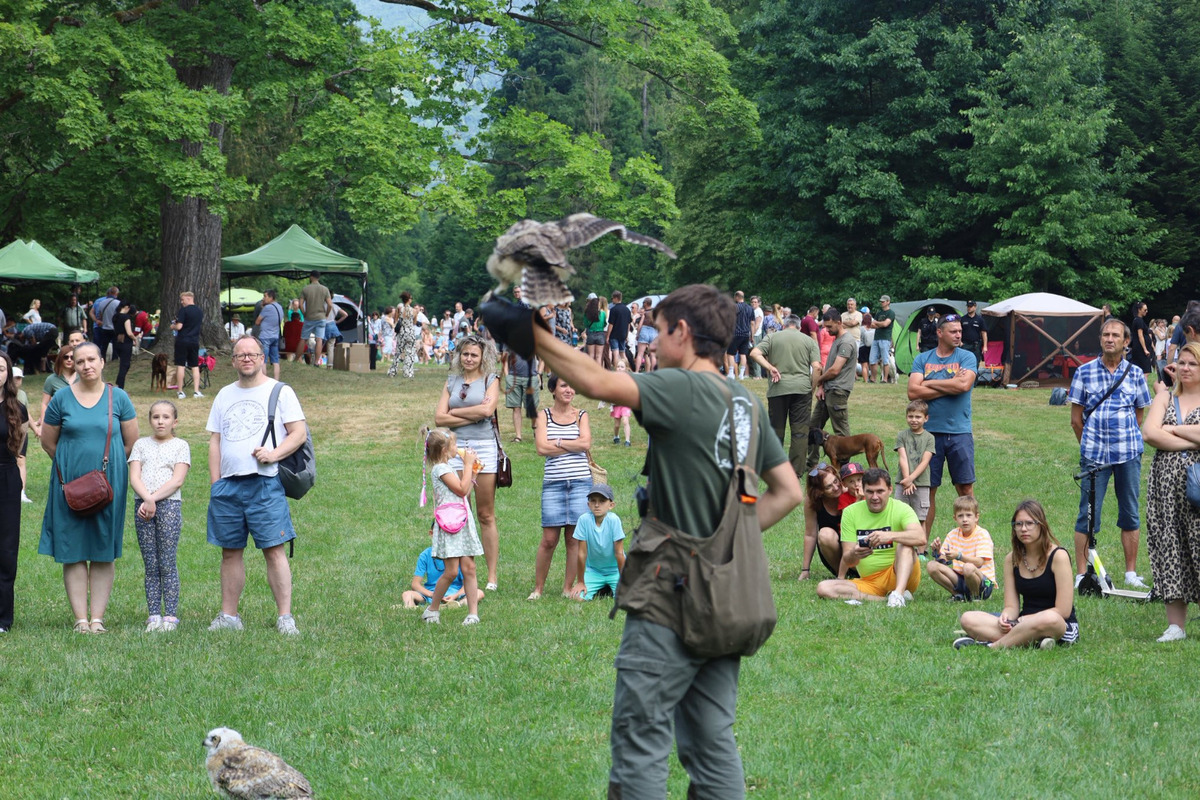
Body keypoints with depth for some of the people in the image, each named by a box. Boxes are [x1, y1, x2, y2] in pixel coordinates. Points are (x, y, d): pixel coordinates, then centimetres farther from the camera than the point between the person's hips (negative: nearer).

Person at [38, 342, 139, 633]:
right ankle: (80, 619, 3)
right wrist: (72, 467, 8)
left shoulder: (118, 398, 3)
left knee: (104, 553, 1)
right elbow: (48, 442, 10)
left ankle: (98, 618, 5)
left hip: (109, 484, 0)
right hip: (70, 485, 0)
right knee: (73, 552, -1)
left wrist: (108, 466, 6)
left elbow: (131, 443, 7)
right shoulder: (62, 398, 3)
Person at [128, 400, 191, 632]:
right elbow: (134, 477, 4)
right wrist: (147, 499, -13)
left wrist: (153, 499, -12)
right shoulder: (141, 444, 15)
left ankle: (170, 615, -4)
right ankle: (154, 615, 4)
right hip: (143, 506, 3)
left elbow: (177, 480, -4)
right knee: (150, 566, 3)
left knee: (167, 564, -6)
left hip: (169, 504, -3)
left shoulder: (180, 446, 8)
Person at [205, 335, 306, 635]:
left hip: (265, 483, -5)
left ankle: (285, 617, -8)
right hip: (228, 484, 5)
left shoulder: (280, 392, 4)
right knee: (230, 552, 8)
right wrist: (214, 483, 8)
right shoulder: (225, 395, 19)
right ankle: (228, 616, 14)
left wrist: (275, 454, -18)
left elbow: (299, 432, -2)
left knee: (274, 550, -8)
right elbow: (215, 441, 17)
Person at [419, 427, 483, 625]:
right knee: (451, 571, -10)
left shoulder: (449, 468, 21)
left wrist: (471, 471, 21)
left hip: (464, 523, 9)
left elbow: (465, 493, 23)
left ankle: (473, 613, 0)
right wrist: (468, 465, -6)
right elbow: (462, 490, -14)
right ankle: (432, 610, 4)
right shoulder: (440, 469, -9)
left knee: (469, 568, 1)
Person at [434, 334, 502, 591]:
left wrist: (455, 411, -2)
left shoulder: (490, 380, 6)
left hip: (484, 448, -3)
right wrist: (472, 417, -4)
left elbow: (487, 409, -12)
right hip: (455, 448, 3)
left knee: (486, 515, -1)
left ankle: (492, 577, 1)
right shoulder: (451, 382, 15)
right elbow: (439, 418, 4)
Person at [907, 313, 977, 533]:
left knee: (966, 487, 0)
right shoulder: (922, 359, 7)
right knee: (927, 489, 5)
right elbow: (913, 392, -7)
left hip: (959, 432, -1)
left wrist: (930, 383, -6)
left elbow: (964, 385, -15)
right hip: (929, 432, 1)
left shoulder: (966, 358, 4)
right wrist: (950, 386, -9)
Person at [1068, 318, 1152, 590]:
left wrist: (1125, 441, 9)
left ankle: (1131, 573, 15)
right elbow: (1076, 419, 5)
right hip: (1094, 455, -1)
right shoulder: (1084, 372, 2)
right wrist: (1091, 445, 9)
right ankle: (1081, 574, 4)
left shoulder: (1135, 373, 6)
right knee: (1088, 515, -1)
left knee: (1130, 514, 7)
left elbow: (1139, 416, 12)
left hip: (1129, 453, 1)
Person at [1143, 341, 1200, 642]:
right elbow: (1150, 433, -3)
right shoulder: (1166, 397, 13)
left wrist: (1173, 429, -7)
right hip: (1166, 482, 3)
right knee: (1169, 548, 2)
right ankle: (1176, 625, 6)